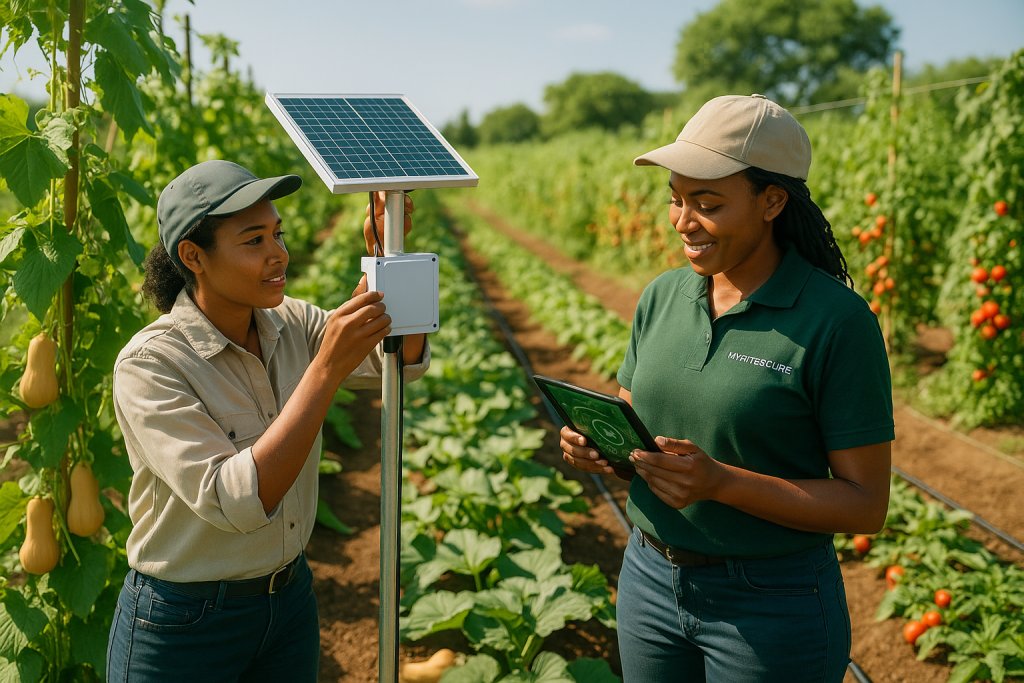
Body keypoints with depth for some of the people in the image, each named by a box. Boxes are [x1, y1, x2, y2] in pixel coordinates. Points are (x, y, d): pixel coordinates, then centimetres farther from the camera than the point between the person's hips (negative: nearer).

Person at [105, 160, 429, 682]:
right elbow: (233, 502, -31)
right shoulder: (149, 363, -23)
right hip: (182, 625, -5)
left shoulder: (290, 324, -6)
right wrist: (327, 368, -34)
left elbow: (405, 360, -4)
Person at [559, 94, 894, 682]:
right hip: (649, 580, 5)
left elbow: (866, 504, -15)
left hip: (772, 605, -5)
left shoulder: (838, 321, -16)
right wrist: (595, 445, -11)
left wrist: (721, 481, -27)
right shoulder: (661, 296, 1)